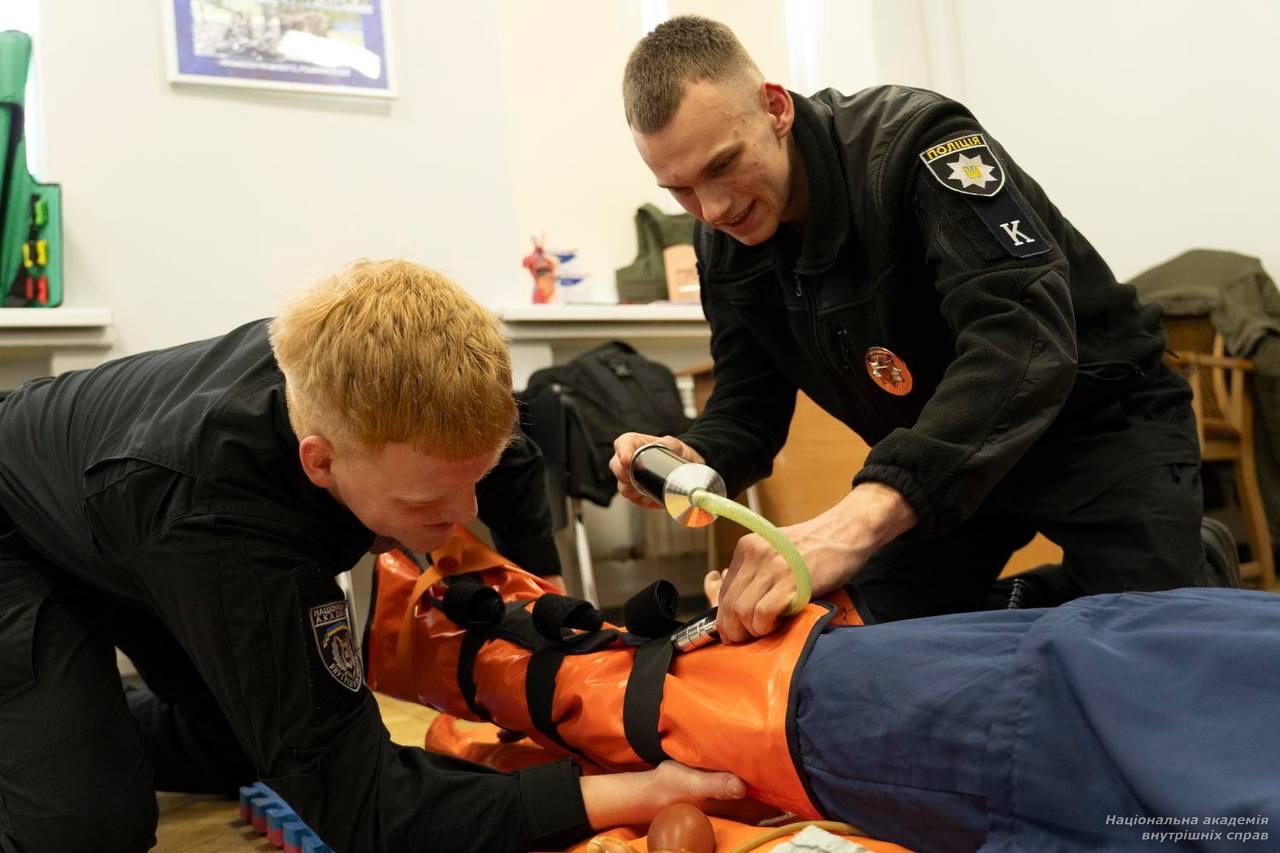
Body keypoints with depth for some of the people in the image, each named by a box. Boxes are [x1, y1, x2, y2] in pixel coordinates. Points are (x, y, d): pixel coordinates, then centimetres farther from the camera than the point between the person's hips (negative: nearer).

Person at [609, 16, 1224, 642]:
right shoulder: (723, 248, -7)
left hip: (1097, 418, -5)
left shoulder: (914, 141, -29)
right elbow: (749, 402, -1)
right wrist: (696, 461, -27)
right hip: (933, 460, 6)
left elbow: (1025, 339, -43)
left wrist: (864, 515, -56)